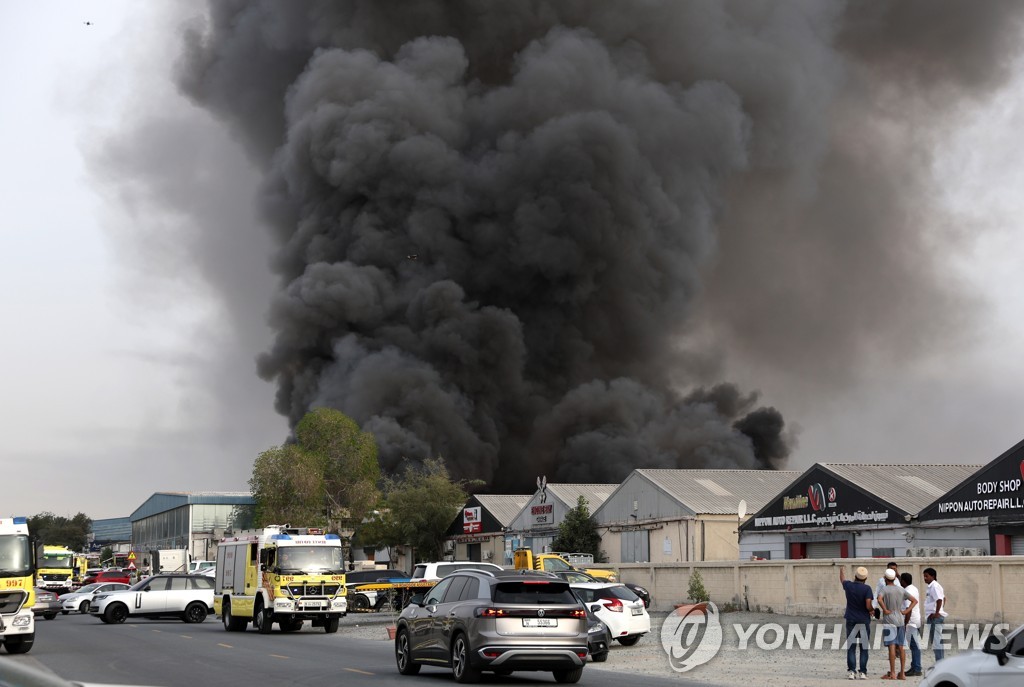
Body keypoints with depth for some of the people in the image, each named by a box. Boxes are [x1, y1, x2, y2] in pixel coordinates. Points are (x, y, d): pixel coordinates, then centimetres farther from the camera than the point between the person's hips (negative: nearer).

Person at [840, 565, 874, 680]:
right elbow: (868, 606, -18)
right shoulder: (866, 589, -11)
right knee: (864, 648, 5)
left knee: (851, 648, 5)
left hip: (851, 621, 2)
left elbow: (842, 580, 22)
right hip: (864, 621, -2)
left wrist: (842, 570, 42)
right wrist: (872, 610, 5)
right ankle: (863, 672, 2)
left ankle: (852, 672, -1)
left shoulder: (849, 586, -1)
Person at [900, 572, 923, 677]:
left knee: (914, 645, -8)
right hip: (917, 620, 10)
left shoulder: (907, 592, -17)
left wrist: (905, 624, -19)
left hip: (911, 621, -10)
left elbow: (908, 610, -21)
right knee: (914, 645, 13)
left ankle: (917, 669, -7)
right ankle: (914, 667, 18)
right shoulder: (914, 589, 13)